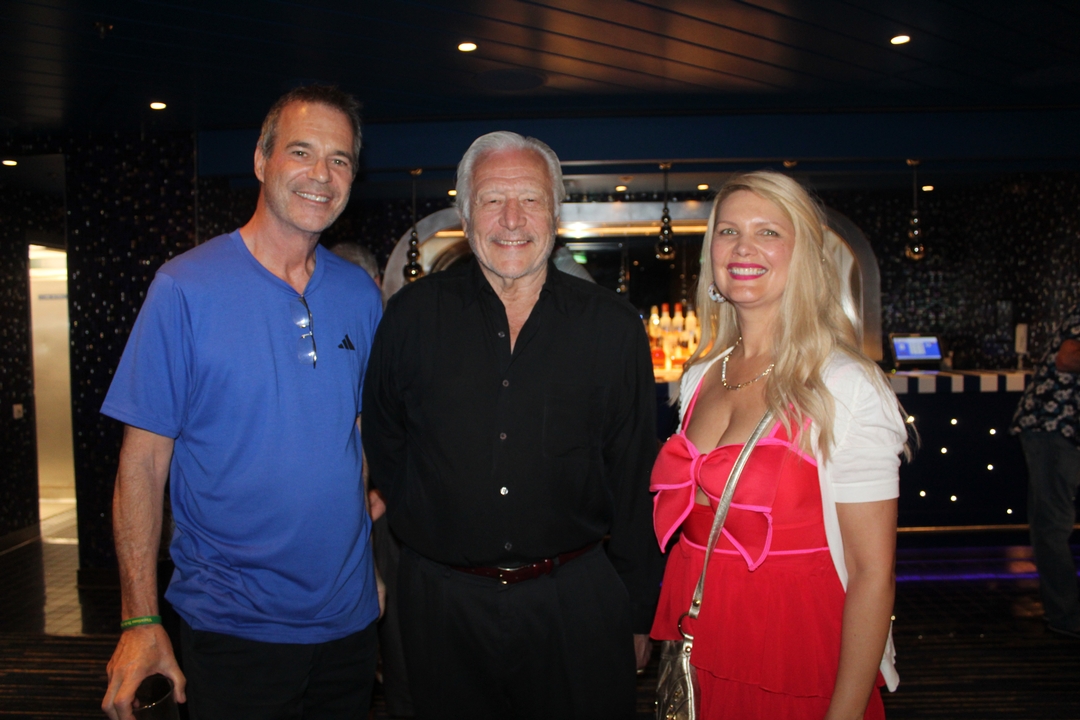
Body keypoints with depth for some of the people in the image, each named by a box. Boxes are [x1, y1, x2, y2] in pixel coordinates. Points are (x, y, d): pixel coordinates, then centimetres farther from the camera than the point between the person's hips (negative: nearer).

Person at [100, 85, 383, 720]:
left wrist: (381, 567, 4)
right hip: (232, 628, -4)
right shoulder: (186, 288, -11)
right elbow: (143, 461, -10)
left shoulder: (362, 294, 1)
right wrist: (141, 620, -12)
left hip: (349, 617, 5)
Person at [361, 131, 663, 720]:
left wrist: (638, 613, 3)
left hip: (577, 603, 0)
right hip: (443, 600, 1)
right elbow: (383, 445, 10)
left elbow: (634, 481, 1)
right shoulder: (411, 316, -2)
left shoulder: (613, 327, -3)